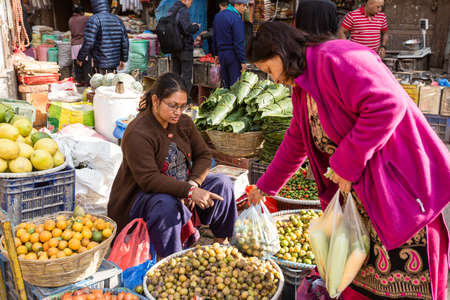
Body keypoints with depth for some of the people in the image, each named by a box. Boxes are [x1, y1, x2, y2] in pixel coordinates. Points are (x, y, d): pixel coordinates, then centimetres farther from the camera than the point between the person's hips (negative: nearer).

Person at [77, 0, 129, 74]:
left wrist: (80, 58, -3)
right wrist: (123, 59, 23)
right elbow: (125, 42, 12)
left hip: (101, 63, -6)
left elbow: (88, 42, -16)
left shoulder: (94, 19, -9)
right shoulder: (117, 20, 10)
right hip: (115, 62, 6)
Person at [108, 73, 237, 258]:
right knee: (165, 204, -39)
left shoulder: (184, 122, 0)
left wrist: (193, 184, -16)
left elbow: (204, 155, 4)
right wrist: (189, 191, -36)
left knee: (222, 183, -6)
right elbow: (148, 180, -31)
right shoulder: (137, 134, -24)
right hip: (140, 196, -7)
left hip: (181, 187, 7)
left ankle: (222, 241, 5)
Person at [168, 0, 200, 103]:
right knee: (186, 75, -1)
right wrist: (196, 26, -3)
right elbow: (188, 29, -24)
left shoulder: (171, 10, 9)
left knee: (175, 73, 16)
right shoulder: (183, 11, -16)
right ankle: (186, 99, 1)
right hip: (185, 47, -8)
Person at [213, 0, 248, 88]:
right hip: (233, 55, -8)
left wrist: (217, 54, 24)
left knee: (225, 84, 14)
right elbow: (239, 42, -17)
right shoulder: (236, 18, -14)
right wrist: (243, 61, -14)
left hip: (221, 54, 8)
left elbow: (214, 37, 18)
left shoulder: (218, 16, 11)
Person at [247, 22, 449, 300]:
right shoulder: (303, 88, 15)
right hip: (357, 190, 10)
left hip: (399, 181, -9)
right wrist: (265, 187, 31)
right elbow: (295, 144, 26)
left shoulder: (336, 59, -17)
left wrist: (347, 162, -22)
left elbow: (388, 105, -27)